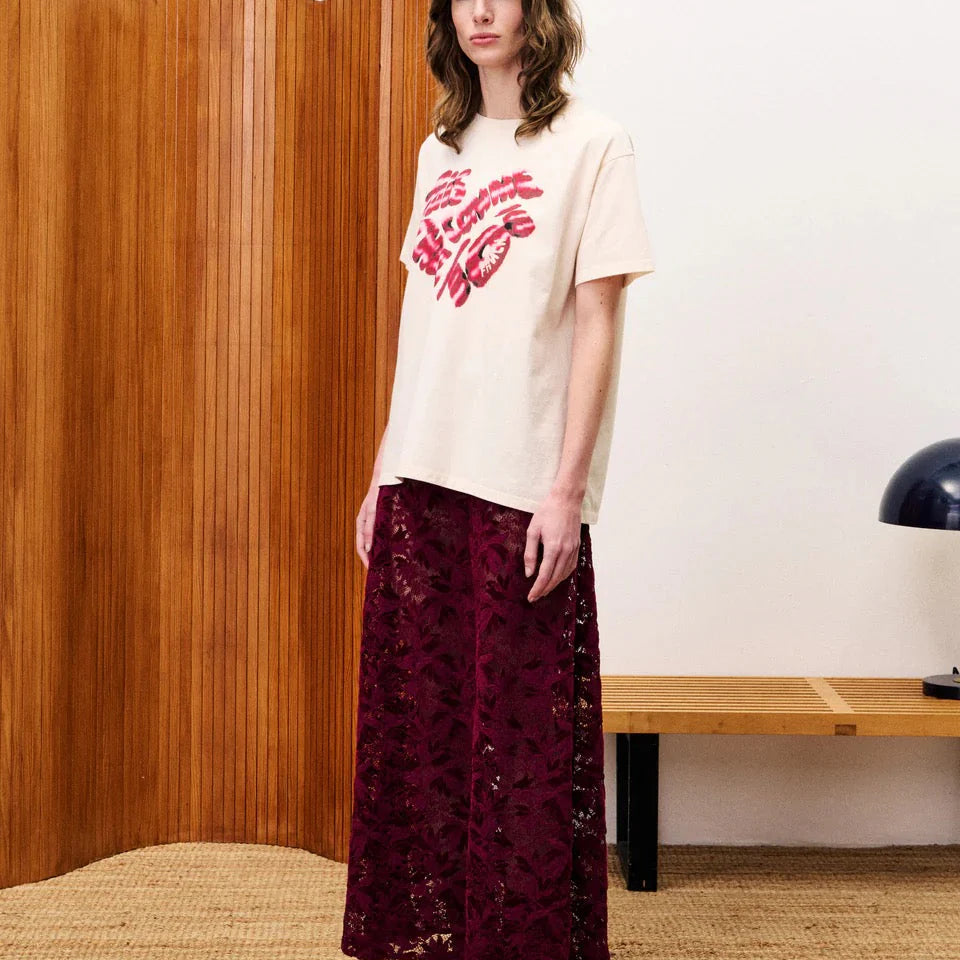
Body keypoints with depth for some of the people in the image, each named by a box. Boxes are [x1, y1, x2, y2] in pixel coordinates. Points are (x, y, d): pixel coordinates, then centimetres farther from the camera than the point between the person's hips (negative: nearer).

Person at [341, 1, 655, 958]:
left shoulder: (590, 142, -1)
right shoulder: (439, 152, 16)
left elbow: (596, 325, -6)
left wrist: (567, 489, -12)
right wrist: (383, 472, 12)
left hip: (524, 486, -5)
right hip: (422, 480, 6)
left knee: (525, 740, -1)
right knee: (413, 721, 9)